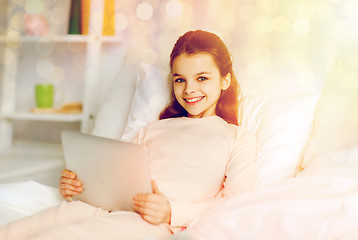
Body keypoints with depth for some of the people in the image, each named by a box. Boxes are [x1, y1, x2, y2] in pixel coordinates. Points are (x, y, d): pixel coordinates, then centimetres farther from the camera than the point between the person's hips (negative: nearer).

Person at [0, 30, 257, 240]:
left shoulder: (240, 138, 15)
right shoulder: (152, 130, 31)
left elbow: (237, 204, -1)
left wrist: (172, 213, -18)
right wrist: (77, 186, 2)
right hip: (105, 207, 5)